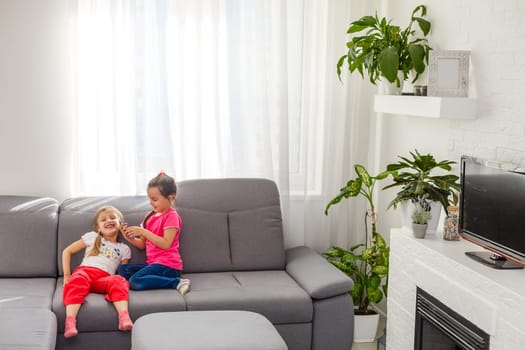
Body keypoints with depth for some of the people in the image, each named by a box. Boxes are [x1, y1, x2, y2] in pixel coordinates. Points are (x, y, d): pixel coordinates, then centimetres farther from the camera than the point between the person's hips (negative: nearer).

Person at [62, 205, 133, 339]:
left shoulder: (123, 249, 26)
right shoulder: (92, 237, 24)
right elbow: (67, 251, 22)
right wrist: (66, 275, 10)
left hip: (104, 278, 1)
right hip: (84, 271, 0)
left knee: (118, 281, -34)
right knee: (78, 280, -38)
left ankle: (124, 316, -54)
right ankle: (70, 321, -52)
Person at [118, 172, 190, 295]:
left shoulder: (171, 216, -7)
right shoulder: (150, 216, 16)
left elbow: (166, 244, -19)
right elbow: (142, 244, 16)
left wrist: (144, 232, -20)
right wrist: (130, 238, -4)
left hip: (167, 265, -9)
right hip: (153, 263, 9)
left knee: (135, 282, -25)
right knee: (123, 270, -9)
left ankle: (177, 283, -20)